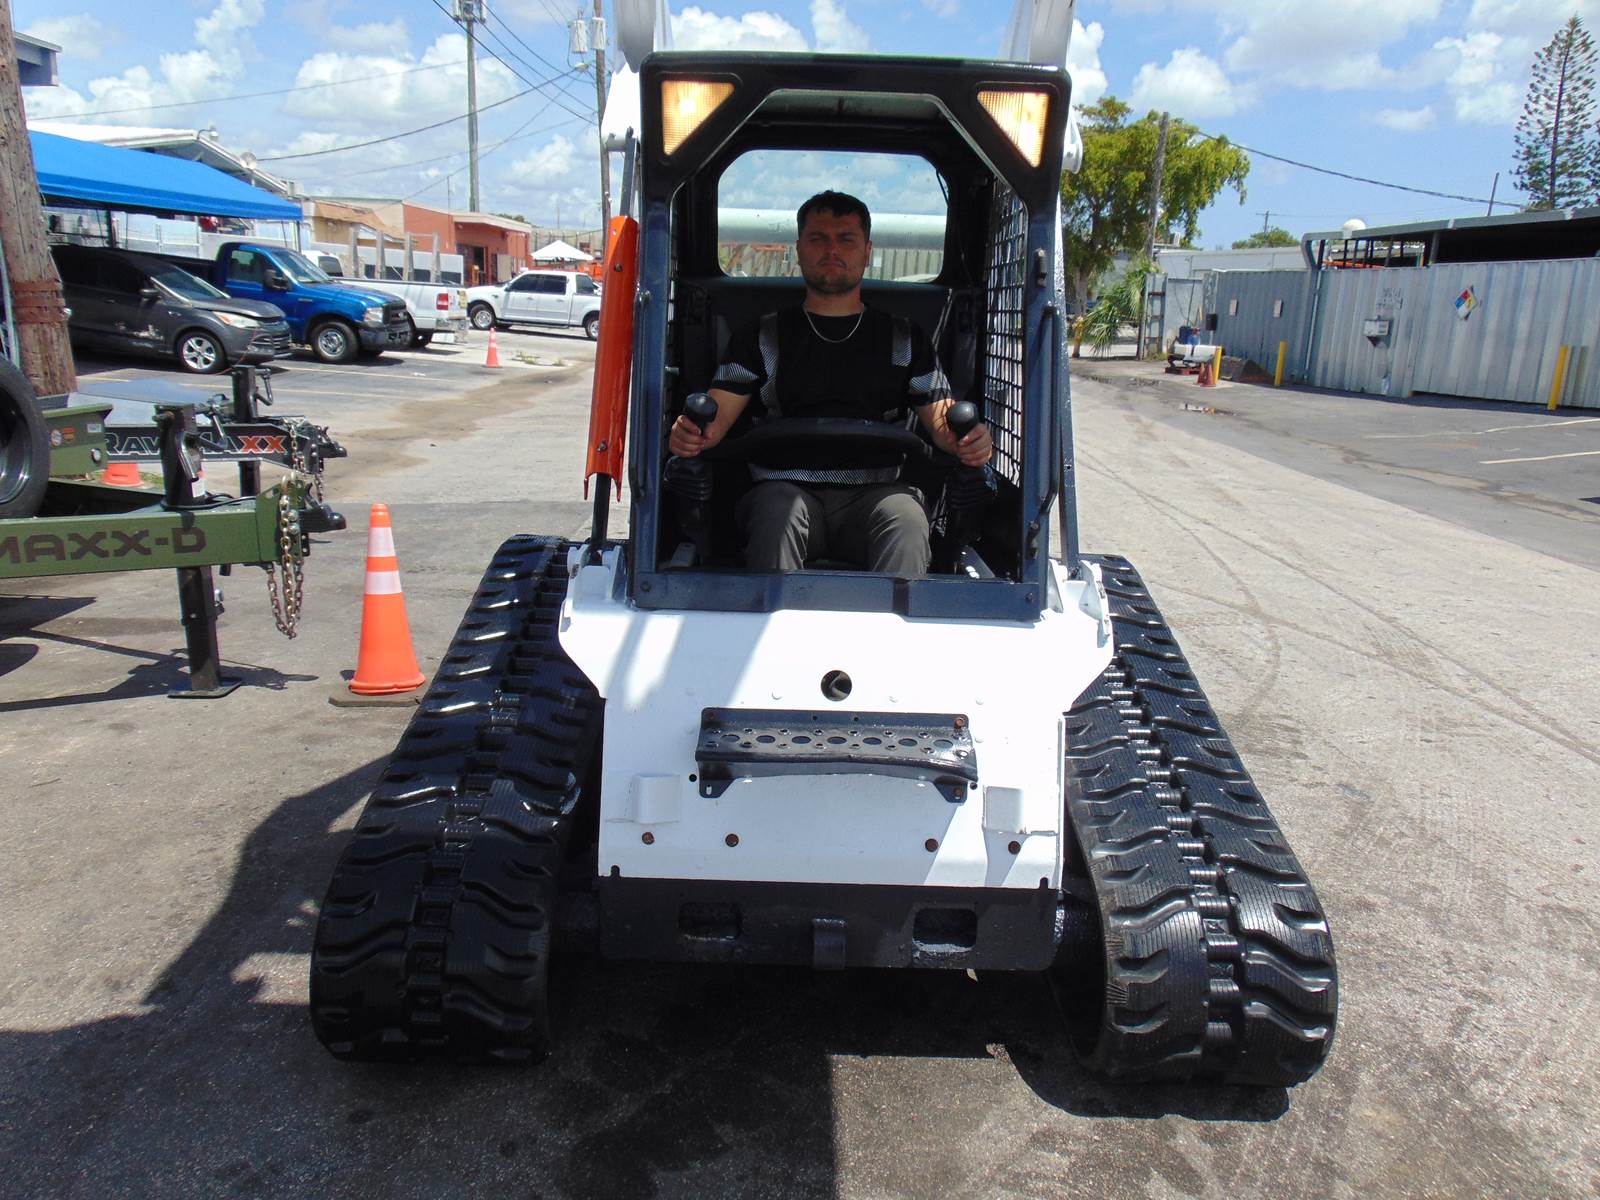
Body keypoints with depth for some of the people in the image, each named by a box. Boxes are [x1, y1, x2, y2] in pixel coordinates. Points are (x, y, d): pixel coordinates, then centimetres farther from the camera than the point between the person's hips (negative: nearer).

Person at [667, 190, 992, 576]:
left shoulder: (904, 338, 22)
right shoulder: (763, 337, 20)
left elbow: (941, 423, 16)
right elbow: (716, 415, 10)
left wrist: (969, 441, -10)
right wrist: (690, 434, -16)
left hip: (876, 492, 1)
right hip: (786, 488, 0)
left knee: (907, 519, -33)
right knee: (778, 511, -35)